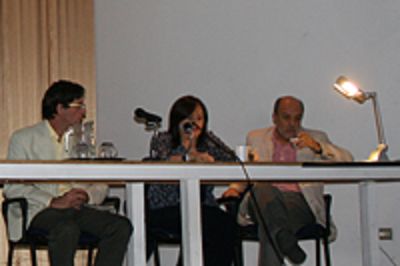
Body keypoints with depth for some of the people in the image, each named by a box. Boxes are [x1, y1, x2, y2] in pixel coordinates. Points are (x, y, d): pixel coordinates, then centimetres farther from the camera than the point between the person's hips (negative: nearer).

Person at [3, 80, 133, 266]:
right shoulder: (24, 139, 7)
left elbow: (101, 186, 16)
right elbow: (12, 188, -5)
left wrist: (86, 195, -8)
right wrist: (54, 201, -18)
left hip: (78, 208, 5)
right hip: (39, 210, -5)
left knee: (121, 226, -22)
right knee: (68, 228, -37)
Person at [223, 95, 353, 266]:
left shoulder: (315, 139, 19)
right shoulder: (256, 138, 25)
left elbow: (347, 161, 7)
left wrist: (317, 147, -9)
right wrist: (235, 188, 4)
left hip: (299, 201, -1)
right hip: (262, 201, 1)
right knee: (263, 188, -39)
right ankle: (286, 239, -53)